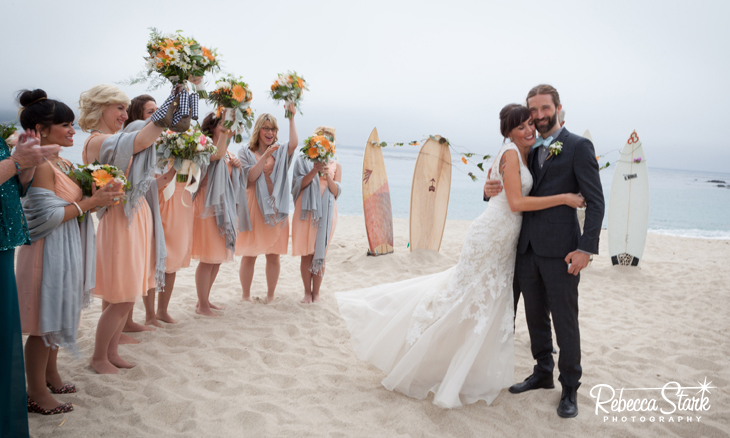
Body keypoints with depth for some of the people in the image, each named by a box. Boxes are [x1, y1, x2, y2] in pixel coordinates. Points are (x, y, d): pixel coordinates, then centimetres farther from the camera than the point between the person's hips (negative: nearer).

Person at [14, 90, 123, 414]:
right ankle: (37, 393, 18)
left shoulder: (63, 163, 9)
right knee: (45, 322, 3)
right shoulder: (40, 165, -19)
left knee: (56, 317, 21)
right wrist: (90, 202, -20)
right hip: (49, 253, -9)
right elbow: (46, 216, -23)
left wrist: (98, 196, 0)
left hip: (67, 251, 9)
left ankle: (50, 375, 38)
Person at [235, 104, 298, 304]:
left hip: (275, 208, 2)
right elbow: (250, 176, -8)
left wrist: (291, 118, -14)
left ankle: (270, 295, 17)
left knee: (273, 254, 4)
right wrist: (265, 156, -16)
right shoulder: (245, 152, 6)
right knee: (249, 254, 1)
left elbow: (294, 143, -12)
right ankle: (246, 295, 13)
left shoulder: (280, 152, 9)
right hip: (253, 207, -1)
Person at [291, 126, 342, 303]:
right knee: (306, 254, 1)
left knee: (320, 254, 2)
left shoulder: (335, 166, 11)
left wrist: (327, 175, -13)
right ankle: (307, 291, 12)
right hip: (306, 211, -1)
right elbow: (299, 185, -4)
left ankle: (316, 292, 13)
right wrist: (314, 171, -16)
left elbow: (336, 191, 2)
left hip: (325, 212, 1)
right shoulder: (304, 162, 7)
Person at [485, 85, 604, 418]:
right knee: (535, 316, 16)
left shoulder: (578, 147, -4)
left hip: (560, 252, -6)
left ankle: (570, 388, 20)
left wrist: (586, 248, -18)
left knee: (565, 320, 3)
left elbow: (595, 201, -9)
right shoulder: (529, 151, 15)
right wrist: (491, 190, -1)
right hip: (528, 248, 6)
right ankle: (543, 373, 34)